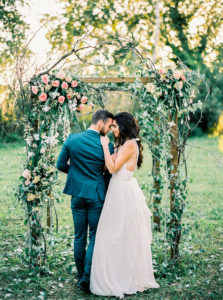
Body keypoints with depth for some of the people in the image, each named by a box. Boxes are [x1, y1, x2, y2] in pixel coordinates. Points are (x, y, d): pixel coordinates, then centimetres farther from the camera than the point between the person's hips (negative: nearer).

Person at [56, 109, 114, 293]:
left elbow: (61, 165, 3)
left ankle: (81, 276, 21)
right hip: (96, 195, -3)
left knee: (79, 237, 13)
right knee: (95, 237, 6)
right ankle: (87, 277, -3)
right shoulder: (106, 145, -12)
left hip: (77, 194, 3)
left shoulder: (72, 139, -4)